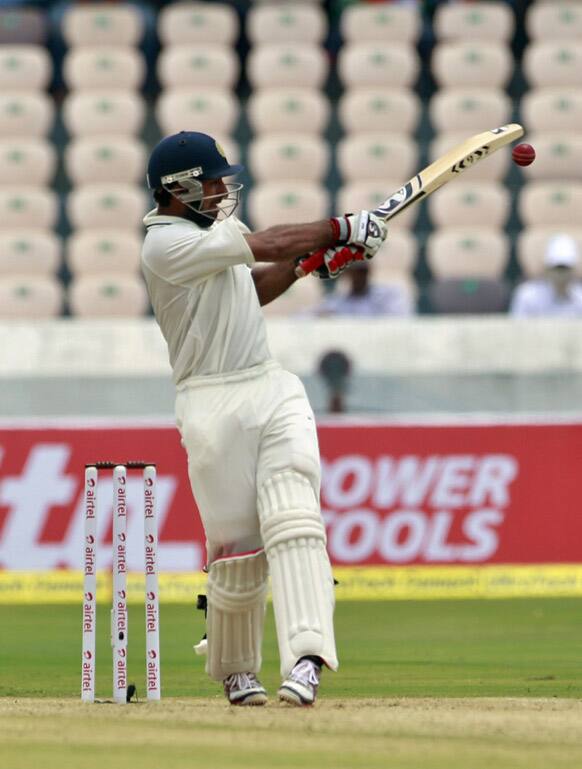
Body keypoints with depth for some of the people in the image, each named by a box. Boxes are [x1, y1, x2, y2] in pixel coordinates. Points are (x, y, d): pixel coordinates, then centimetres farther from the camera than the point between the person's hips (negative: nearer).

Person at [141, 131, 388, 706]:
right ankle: (235, 671, 22)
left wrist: (310, 258, 13)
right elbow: (266, 246, -14)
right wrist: (342, 229, -3)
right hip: (212, 405, -7)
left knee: (293, 523, -14)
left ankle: (306, 657, -27)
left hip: (274, 390, 7)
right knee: (237, 549, -2)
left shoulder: (212, 224, 15)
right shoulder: (166, 243, -13)